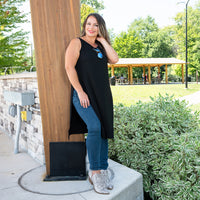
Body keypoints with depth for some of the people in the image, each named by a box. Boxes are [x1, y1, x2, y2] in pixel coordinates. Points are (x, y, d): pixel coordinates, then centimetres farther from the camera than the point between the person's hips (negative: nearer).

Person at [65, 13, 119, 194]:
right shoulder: (77, 43, 2)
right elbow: (69, 67, -8)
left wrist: (103, 40, 5)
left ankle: (103, 171, 16)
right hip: (84, 95, -6)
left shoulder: (101, 47, 19)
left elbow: (114, 59, 2)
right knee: (94, 127, -23)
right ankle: (94, 172, -10)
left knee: (104, 132, 5)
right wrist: (80, 92, -15)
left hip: (102, 95, 6)